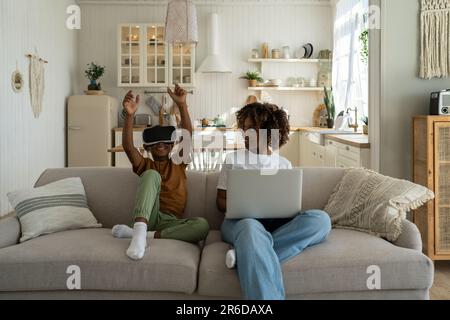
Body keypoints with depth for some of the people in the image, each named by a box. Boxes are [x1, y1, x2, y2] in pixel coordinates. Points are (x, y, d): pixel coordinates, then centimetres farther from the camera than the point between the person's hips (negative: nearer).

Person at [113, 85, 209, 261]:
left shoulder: (178, 164, 18)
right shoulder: (146, 165, 16)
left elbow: (188, 136, 2)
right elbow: (128, 146, -5)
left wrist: (182, 104, -12)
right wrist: (130, 115, -21)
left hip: (170, 223, 2)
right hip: (148, 216, -1)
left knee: (202, 225, -31)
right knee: (152, 174, -25)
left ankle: (138, 233, -31)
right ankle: (140, 231, -44)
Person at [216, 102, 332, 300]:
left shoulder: (284, 164, 18)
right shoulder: (233, 160, 13)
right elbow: (221, 202, 12)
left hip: (277, 222, 4)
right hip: (240, 219, -3)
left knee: (320, 219, -29)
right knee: (251, 228, -43)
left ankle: (247, 254, -36)